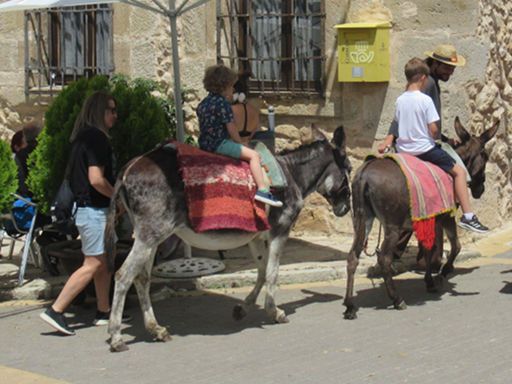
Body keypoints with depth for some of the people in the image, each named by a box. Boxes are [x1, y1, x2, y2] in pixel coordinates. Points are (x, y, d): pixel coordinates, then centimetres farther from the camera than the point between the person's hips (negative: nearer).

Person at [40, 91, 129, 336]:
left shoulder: (83, 137, 13)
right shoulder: (96, 137, -16)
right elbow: (96, 179, -24)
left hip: (87, 208, 10)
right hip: (95, 210, -10)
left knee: (103, 262, 14)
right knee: (93, 264, -6)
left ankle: (104, 312, 21)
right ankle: (55, 310, -5)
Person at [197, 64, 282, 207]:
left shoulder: (203, 103, 13)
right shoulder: (223, 103, -14)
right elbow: (232, 129, -11)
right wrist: (240, 143, 3)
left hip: (205, 143, 10)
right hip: (219, 144, -10)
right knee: (253, 155, -11)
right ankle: (262, 190, -23)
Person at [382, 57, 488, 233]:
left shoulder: (400, 100, 2)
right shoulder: (425, 100, -14)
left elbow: (398, 123, 9)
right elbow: (433, 129, -15)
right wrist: (433, 137, 5)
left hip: (403, 150, 6)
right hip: (424, 149, -6)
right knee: (459, 171, 5)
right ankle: (468, 216, -1)